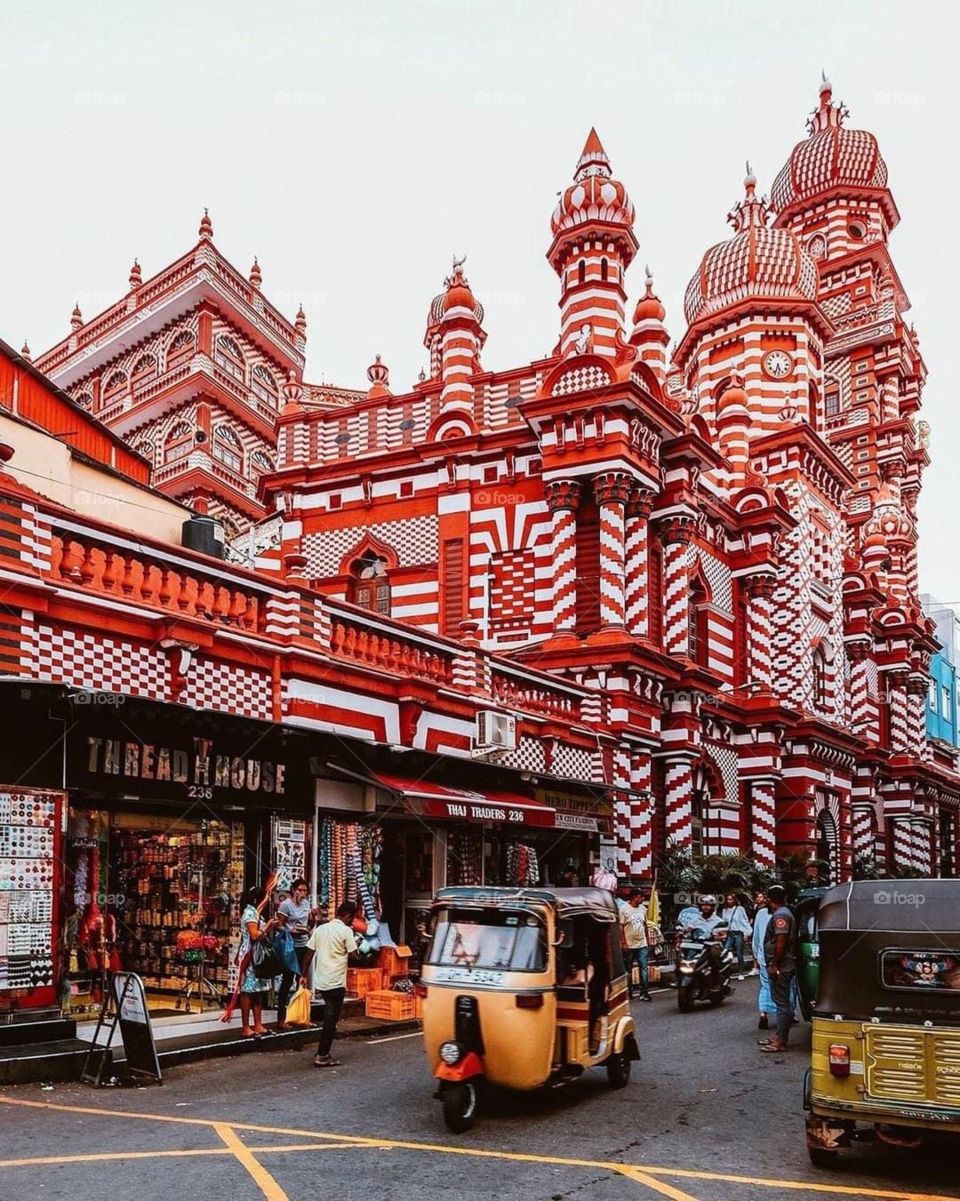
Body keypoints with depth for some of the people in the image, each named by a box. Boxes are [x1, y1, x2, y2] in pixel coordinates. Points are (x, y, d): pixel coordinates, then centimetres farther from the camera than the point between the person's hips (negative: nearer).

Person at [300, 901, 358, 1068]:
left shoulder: (320, 929, 8)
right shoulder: (346, 931, -10)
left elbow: (309, 954, 8)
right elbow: (353, 956, -9)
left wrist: (304, 975, 14)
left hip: (320, 980, 6)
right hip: (336, 982, -6)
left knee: (329, 1018, 18)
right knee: (331, 1020, 1)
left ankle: (324, 1053, 19)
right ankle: (322, 1057, 2)